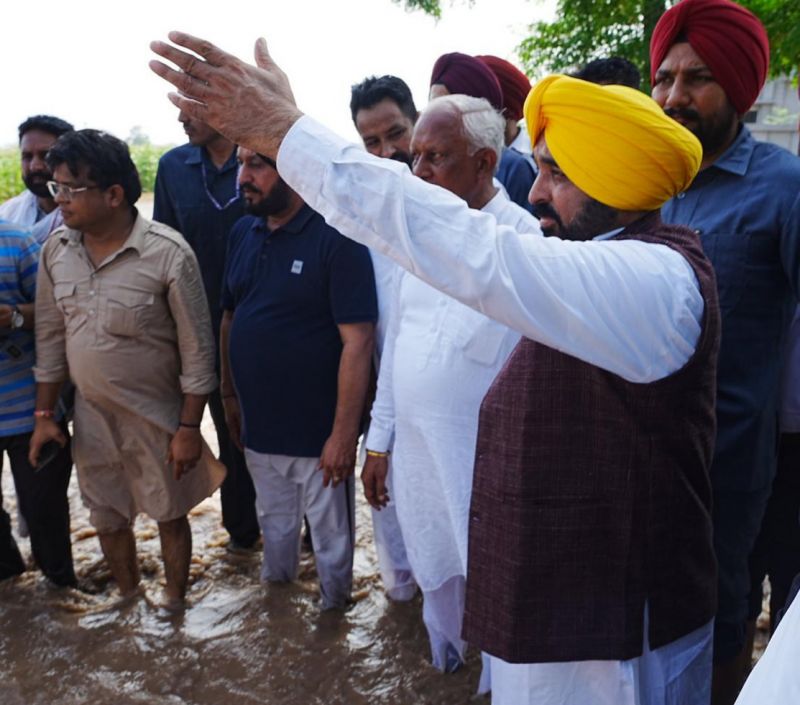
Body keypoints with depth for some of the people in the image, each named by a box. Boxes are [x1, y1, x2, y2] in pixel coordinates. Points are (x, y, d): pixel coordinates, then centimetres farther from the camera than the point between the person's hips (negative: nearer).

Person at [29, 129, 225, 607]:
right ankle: (128, 602, 45)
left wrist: (189, 427, -14)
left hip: (157, 417, -5)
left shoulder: (168, 254, -21)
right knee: (108, 519, 21)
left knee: (170, 515, 14)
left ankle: (174, 605, 37)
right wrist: (45, 415, 7)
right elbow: (50, 337, 5)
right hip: (91, 416, 5)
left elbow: (197, 349, -16)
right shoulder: (56, 250, -4)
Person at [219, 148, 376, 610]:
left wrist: (344, 432, -21)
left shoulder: (336, 238, -18)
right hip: (258, 424, 6)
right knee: (274, 521, 25)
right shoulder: (243, 233, 3)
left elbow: (357, 341, -20)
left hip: (317, 431, -6)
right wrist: (230, 393, 12)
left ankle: (334, 606, 39)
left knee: (330, 532, 14)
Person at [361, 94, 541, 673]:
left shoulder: (527, 241, -15)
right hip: (414, 455, 6)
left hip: (488, 467, -6)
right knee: (436, 585, 22)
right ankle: (448, 669, 47)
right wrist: (379, 441, 13)